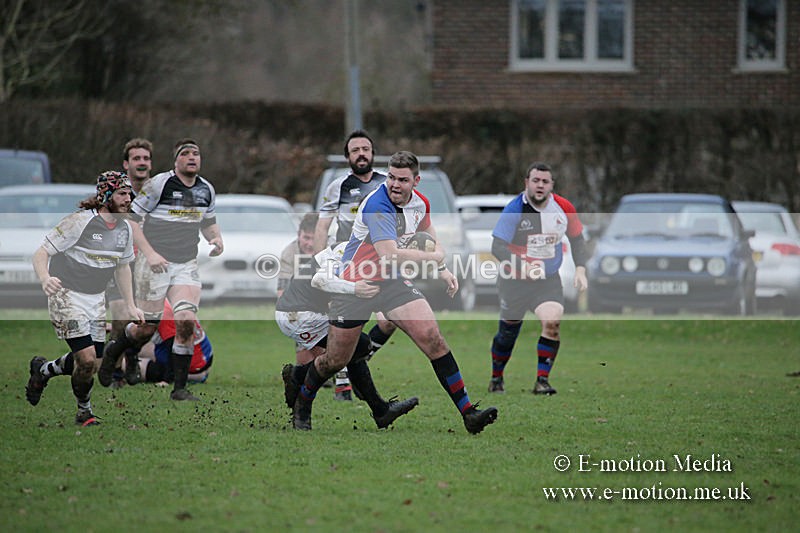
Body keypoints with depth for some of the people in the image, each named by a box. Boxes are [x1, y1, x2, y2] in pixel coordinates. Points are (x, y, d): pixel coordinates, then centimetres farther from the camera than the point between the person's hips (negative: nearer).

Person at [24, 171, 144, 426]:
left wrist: (130, 305, 15)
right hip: (67, 295, -7)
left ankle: (43, 370, 34)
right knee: (87, 359, -16)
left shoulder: (125, 228, 3)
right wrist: (45, 279, -39)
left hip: (96, 300, 7)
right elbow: (41, 253, -19)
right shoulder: (80, 221, -19)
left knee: (90, 361, 6)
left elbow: (122, 266, 19)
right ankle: (85, 413, 8)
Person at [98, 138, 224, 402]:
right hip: (155, 264, -4)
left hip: (186, 266, 4)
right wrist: (149, 253, -19)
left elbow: (209, 221, 24)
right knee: (147, 328, 1)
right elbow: (130, 219, -11)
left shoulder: (206, 189, 7)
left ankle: (180, 388, -4)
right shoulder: (159, 184, -12)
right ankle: (113, 351, 34)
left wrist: (217, 239, 1)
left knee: (186, 322, -13)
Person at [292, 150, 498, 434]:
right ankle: (302, 404, 34)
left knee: (433, 339, -13)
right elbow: (389, 254, -36)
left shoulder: (420, 203, -1)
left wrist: (443, 269, 12)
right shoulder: (377, 204, -26)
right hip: (355, 283, -5)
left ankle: (468, 413, -12)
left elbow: (427, 231, 24)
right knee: (336, 360, 4)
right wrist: (434, 257, -22)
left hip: (393, 282, 5)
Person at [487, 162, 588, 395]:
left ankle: (542, 380, -14)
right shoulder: (515, 209, -17)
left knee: (552, 321, -22)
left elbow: (577, 239, 12)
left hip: (548, 279, 2)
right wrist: (521, 266, -37)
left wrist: (580, 269, -1)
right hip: (514, 280, -2)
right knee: (508, 332, 7)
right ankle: (496, 379, 33)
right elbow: (497, 246, -22)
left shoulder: (563, 208, -5)